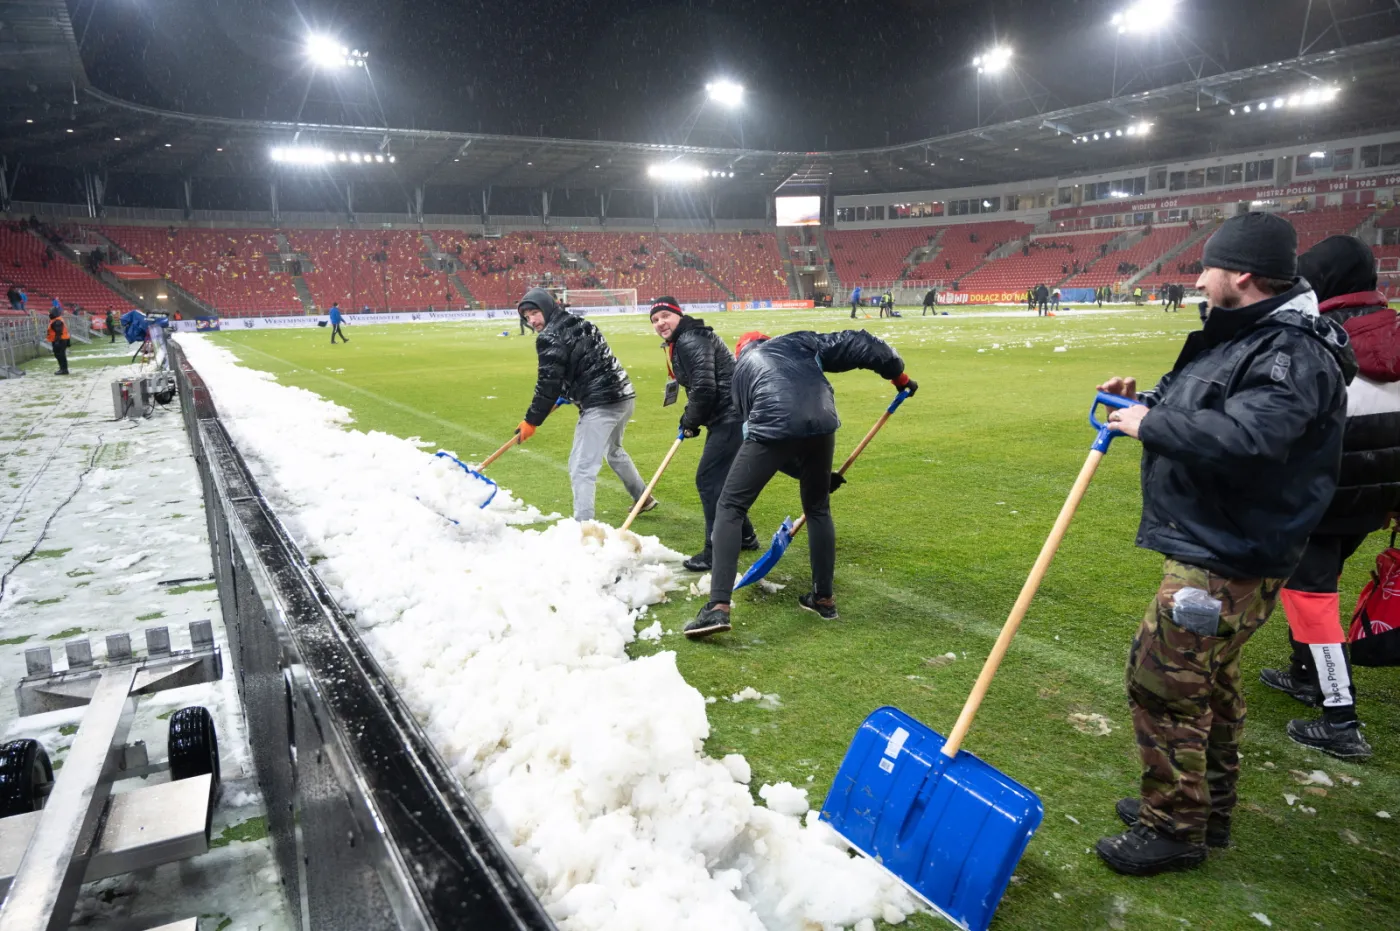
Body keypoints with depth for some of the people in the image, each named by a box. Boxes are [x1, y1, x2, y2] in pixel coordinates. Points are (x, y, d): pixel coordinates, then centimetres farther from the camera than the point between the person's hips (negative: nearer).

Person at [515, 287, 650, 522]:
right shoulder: (579, 323, 18)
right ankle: (643, 498, 46)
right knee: (614, 451, 32)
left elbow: (548, 383, -12)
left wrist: (531, 421, -4)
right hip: (624, 395, 10)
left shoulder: (550, 337, -9)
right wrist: (564, 396, 26)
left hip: (601, 404, -10)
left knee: (581, 467, -9)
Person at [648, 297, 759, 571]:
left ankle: (716, 552, -2)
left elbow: (704, 388, -24)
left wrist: (691, 421, -10)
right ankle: (744, 536, 33)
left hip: (730, 418, -11)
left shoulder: (690, 341, -17)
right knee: (720, 478, 19)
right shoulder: (681, 342, 17)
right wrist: (689, 418, 11)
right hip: (725, 418, 11)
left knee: (708, 479, -9)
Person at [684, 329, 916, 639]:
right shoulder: (800, 342, 31)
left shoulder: (742, 367, 32)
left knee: (730, 508, 9)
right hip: (821, 426, 2)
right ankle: (824, 598, 32)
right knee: (818, 509, 24)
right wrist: (898, 375, 34)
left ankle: (718, 607, -2)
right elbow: (857, 345, 21)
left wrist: (804, 471, 37)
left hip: (773, 428, -2)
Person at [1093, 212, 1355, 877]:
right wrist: (1142, 403, 4)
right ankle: (1205, 809, 38)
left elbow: (1244, 436, -37)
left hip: (1229, 560, -11)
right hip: (1210, 546, 11)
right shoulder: (1240, 335, 12)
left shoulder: (1294, 354, -21)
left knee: (1161, 682, -5)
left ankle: (1174, 829, 12)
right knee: (1210, 681, 21)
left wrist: (1149, 424, -25)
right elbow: (1196, 413, 22)